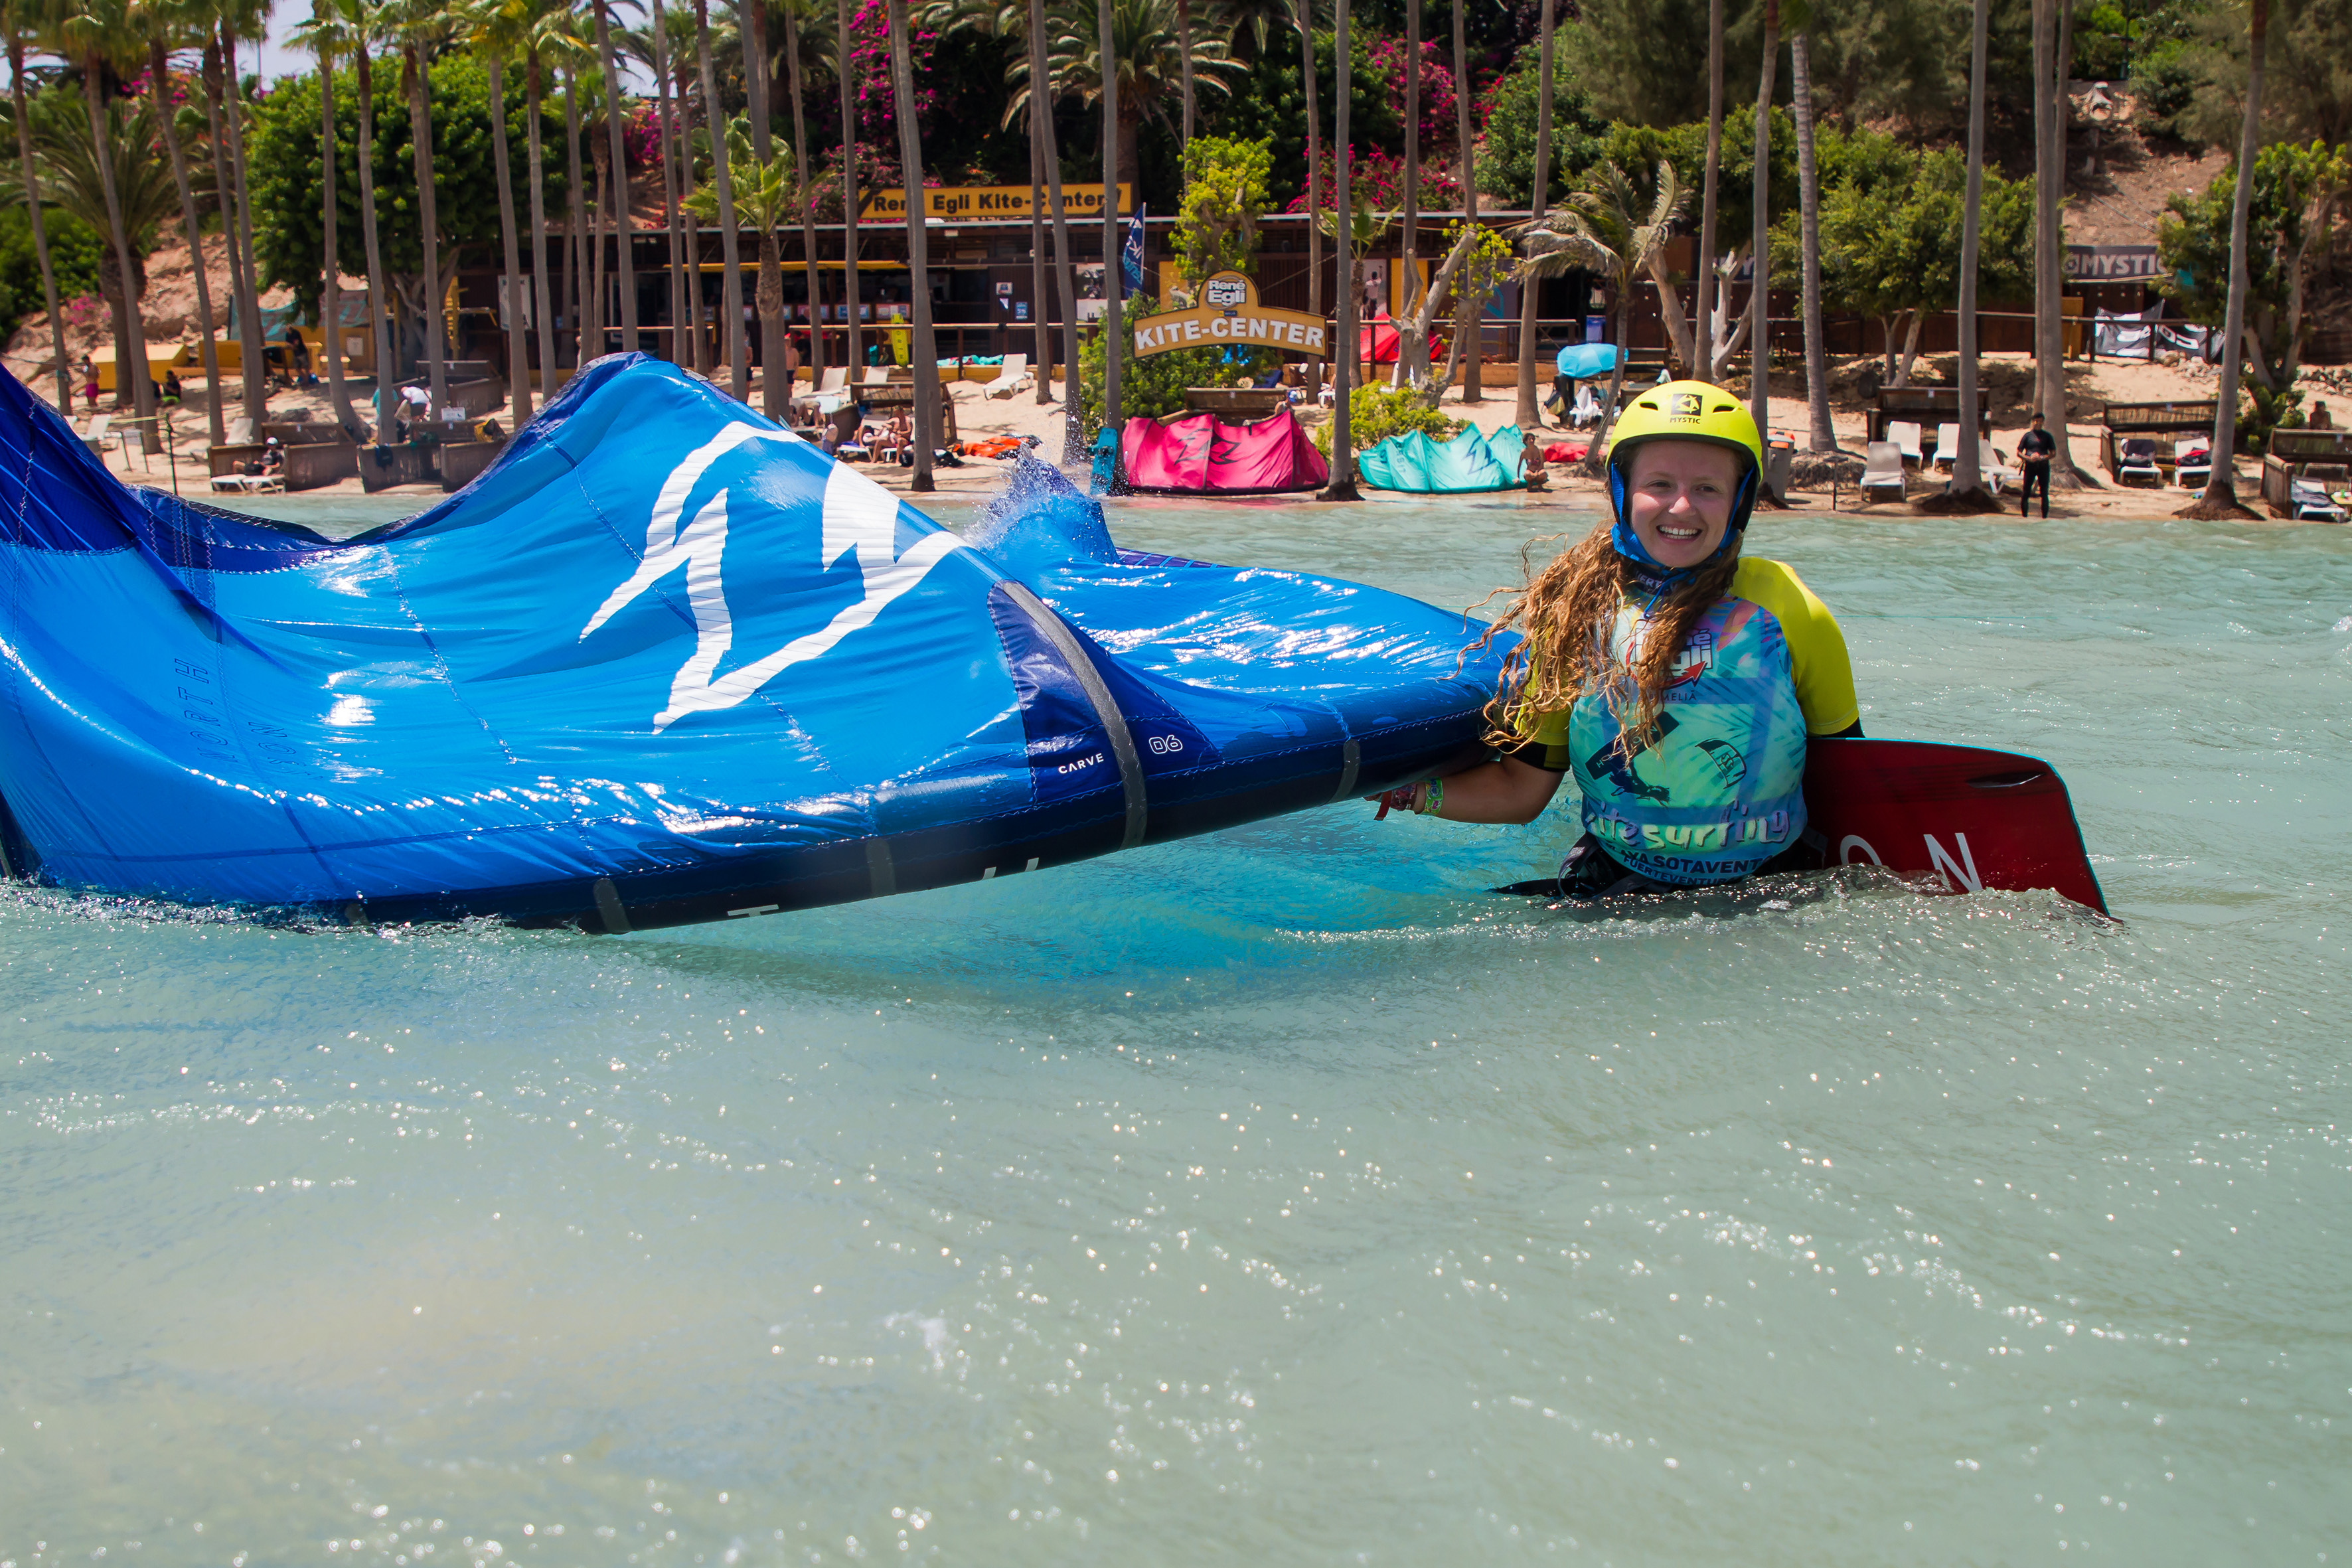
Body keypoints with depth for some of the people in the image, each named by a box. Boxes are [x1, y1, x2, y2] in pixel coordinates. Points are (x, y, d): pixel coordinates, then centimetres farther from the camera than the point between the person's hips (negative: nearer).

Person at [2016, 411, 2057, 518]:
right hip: (2030, 465, -1)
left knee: (2044, 493, -1)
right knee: (2026, 492, -3)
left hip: (2043, 466, 1)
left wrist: (2043, 457, -11)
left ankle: (2045, 517, 5)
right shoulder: (2027, 436, 9)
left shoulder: (2047, 436, 11)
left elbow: (2053, 453, 8)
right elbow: (2019, 453, 7)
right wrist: (2029, 458, -12)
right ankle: (2024, 516, 5)